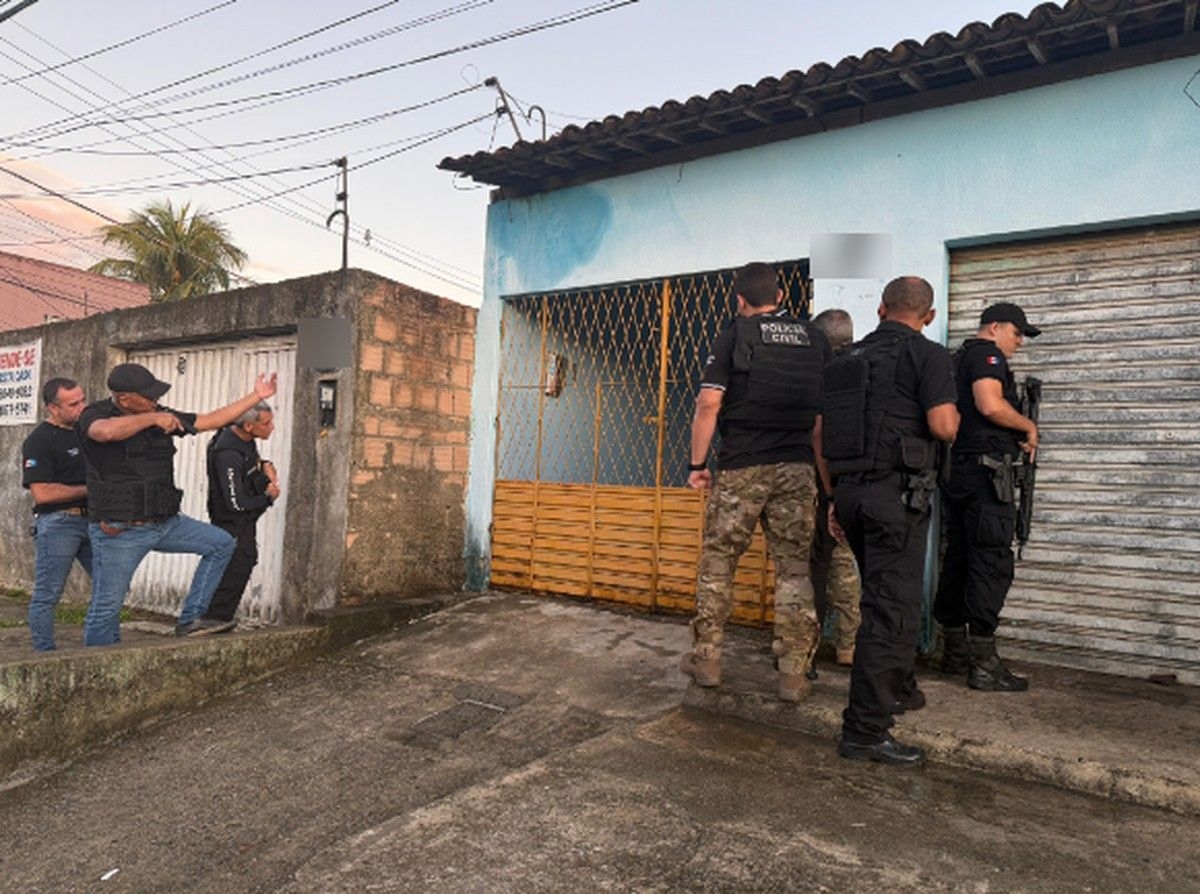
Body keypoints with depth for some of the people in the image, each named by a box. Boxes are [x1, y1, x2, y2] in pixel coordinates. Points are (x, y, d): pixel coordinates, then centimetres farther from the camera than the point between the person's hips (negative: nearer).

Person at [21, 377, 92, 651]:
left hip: (91, 519, 7)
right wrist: (89, 490, -12)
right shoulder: (38, 441, -9)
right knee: (47, 595, -1)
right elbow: (42, 493, -18)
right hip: (57, 522, -7)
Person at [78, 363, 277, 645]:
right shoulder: (95, 416, -12)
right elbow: (107, 432, -38)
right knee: (106, 608, 0)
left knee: (221, 544, 6)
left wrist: (256, 396, 11)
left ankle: (190, 619, 9)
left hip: (164, 523, 7)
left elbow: (210, 421, 12)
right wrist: (151, 418, -25)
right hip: (119, 532, -7)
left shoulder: (160, 415, 7)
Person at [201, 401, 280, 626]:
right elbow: (236, 503, -27)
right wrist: (268, 497, -13)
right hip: (233, 528, -10)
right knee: (229, 583, -4)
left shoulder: (246, 440, -1)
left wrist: (265, 467, -4)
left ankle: (219, 625, 33)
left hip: (245, 526, 10)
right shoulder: (228, 455, -29)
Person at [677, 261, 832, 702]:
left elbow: (709, 403, -8)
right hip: (798, 468, 3)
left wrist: (697, 462, -1)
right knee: (794, 569, 7)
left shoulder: (735, 334, 0)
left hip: (741, 467, -3)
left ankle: (706, 659, 16)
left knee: (717, 562, 9)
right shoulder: (815, 339, 11)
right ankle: (793, 673, 8)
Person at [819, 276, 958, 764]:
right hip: (897, 493, -7)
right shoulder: (927, 355, -4)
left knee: (886, 594, 23)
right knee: (891, 609, -3)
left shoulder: (844, 359, 14)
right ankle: (864, 730, -2)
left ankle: (898, 689, 39)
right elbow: (943, 427, -16)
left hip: (850, 491, 7)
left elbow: (820, 436, 14)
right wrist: (952, 414, 8)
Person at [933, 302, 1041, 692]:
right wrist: (1028, 425, -6)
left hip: (957, 471, 10)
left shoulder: (959, 357, 22)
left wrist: (1015, 437, 17)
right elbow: (990, 405, -23)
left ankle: (955, 651, 20)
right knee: (992, 563, -8)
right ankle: (984, 664, -6)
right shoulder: (987, 354, -7)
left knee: (958, 560, 12)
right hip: (986, 472, -10)